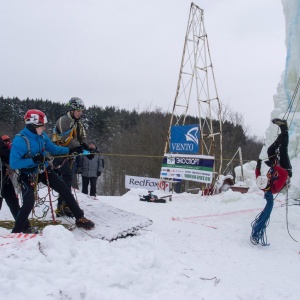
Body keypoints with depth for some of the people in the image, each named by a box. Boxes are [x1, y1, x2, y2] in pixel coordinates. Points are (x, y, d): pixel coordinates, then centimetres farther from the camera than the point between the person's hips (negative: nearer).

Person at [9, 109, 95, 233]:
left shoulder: (42, 136, -5)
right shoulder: (20, 140, -25)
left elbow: (53, 148, 12)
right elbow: (13, 164, -26)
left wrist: (70, 150, 3)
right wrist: (33, 160, -34)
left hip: (44, 171, 7)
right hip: (28, 175, -6)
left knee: (65, 190, 3)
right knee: (28, 204, -20)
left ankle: (80, 218, 16)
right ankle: (16, 232, 1)